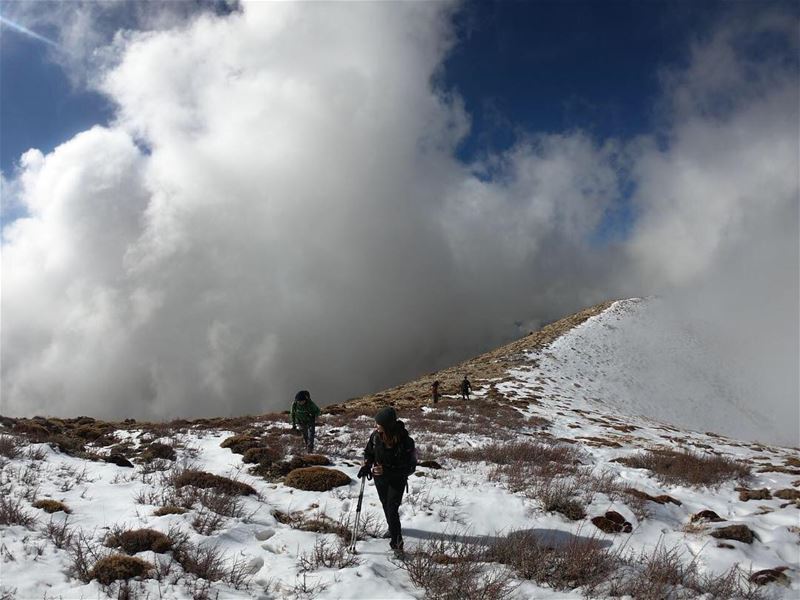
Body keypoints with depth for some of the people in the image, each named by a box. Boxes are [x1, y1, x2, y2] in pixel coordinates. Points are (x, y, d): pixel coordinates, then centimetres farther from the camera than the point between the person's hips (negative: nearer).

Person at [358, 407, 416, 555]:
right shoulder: (375, 436, -17)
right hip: (379, 477, 5)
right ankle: (393, 529, 48)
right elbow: (369, 452, 4)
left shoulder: (405, 441, -30)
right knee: (386, 505, 23)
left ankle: (396, 542, 2)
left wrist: (387, 471, -33)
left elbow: (410, 467, -24)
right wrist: (367, 465, -16)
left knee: (392, 510, -11)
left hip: (397, 480, -5)